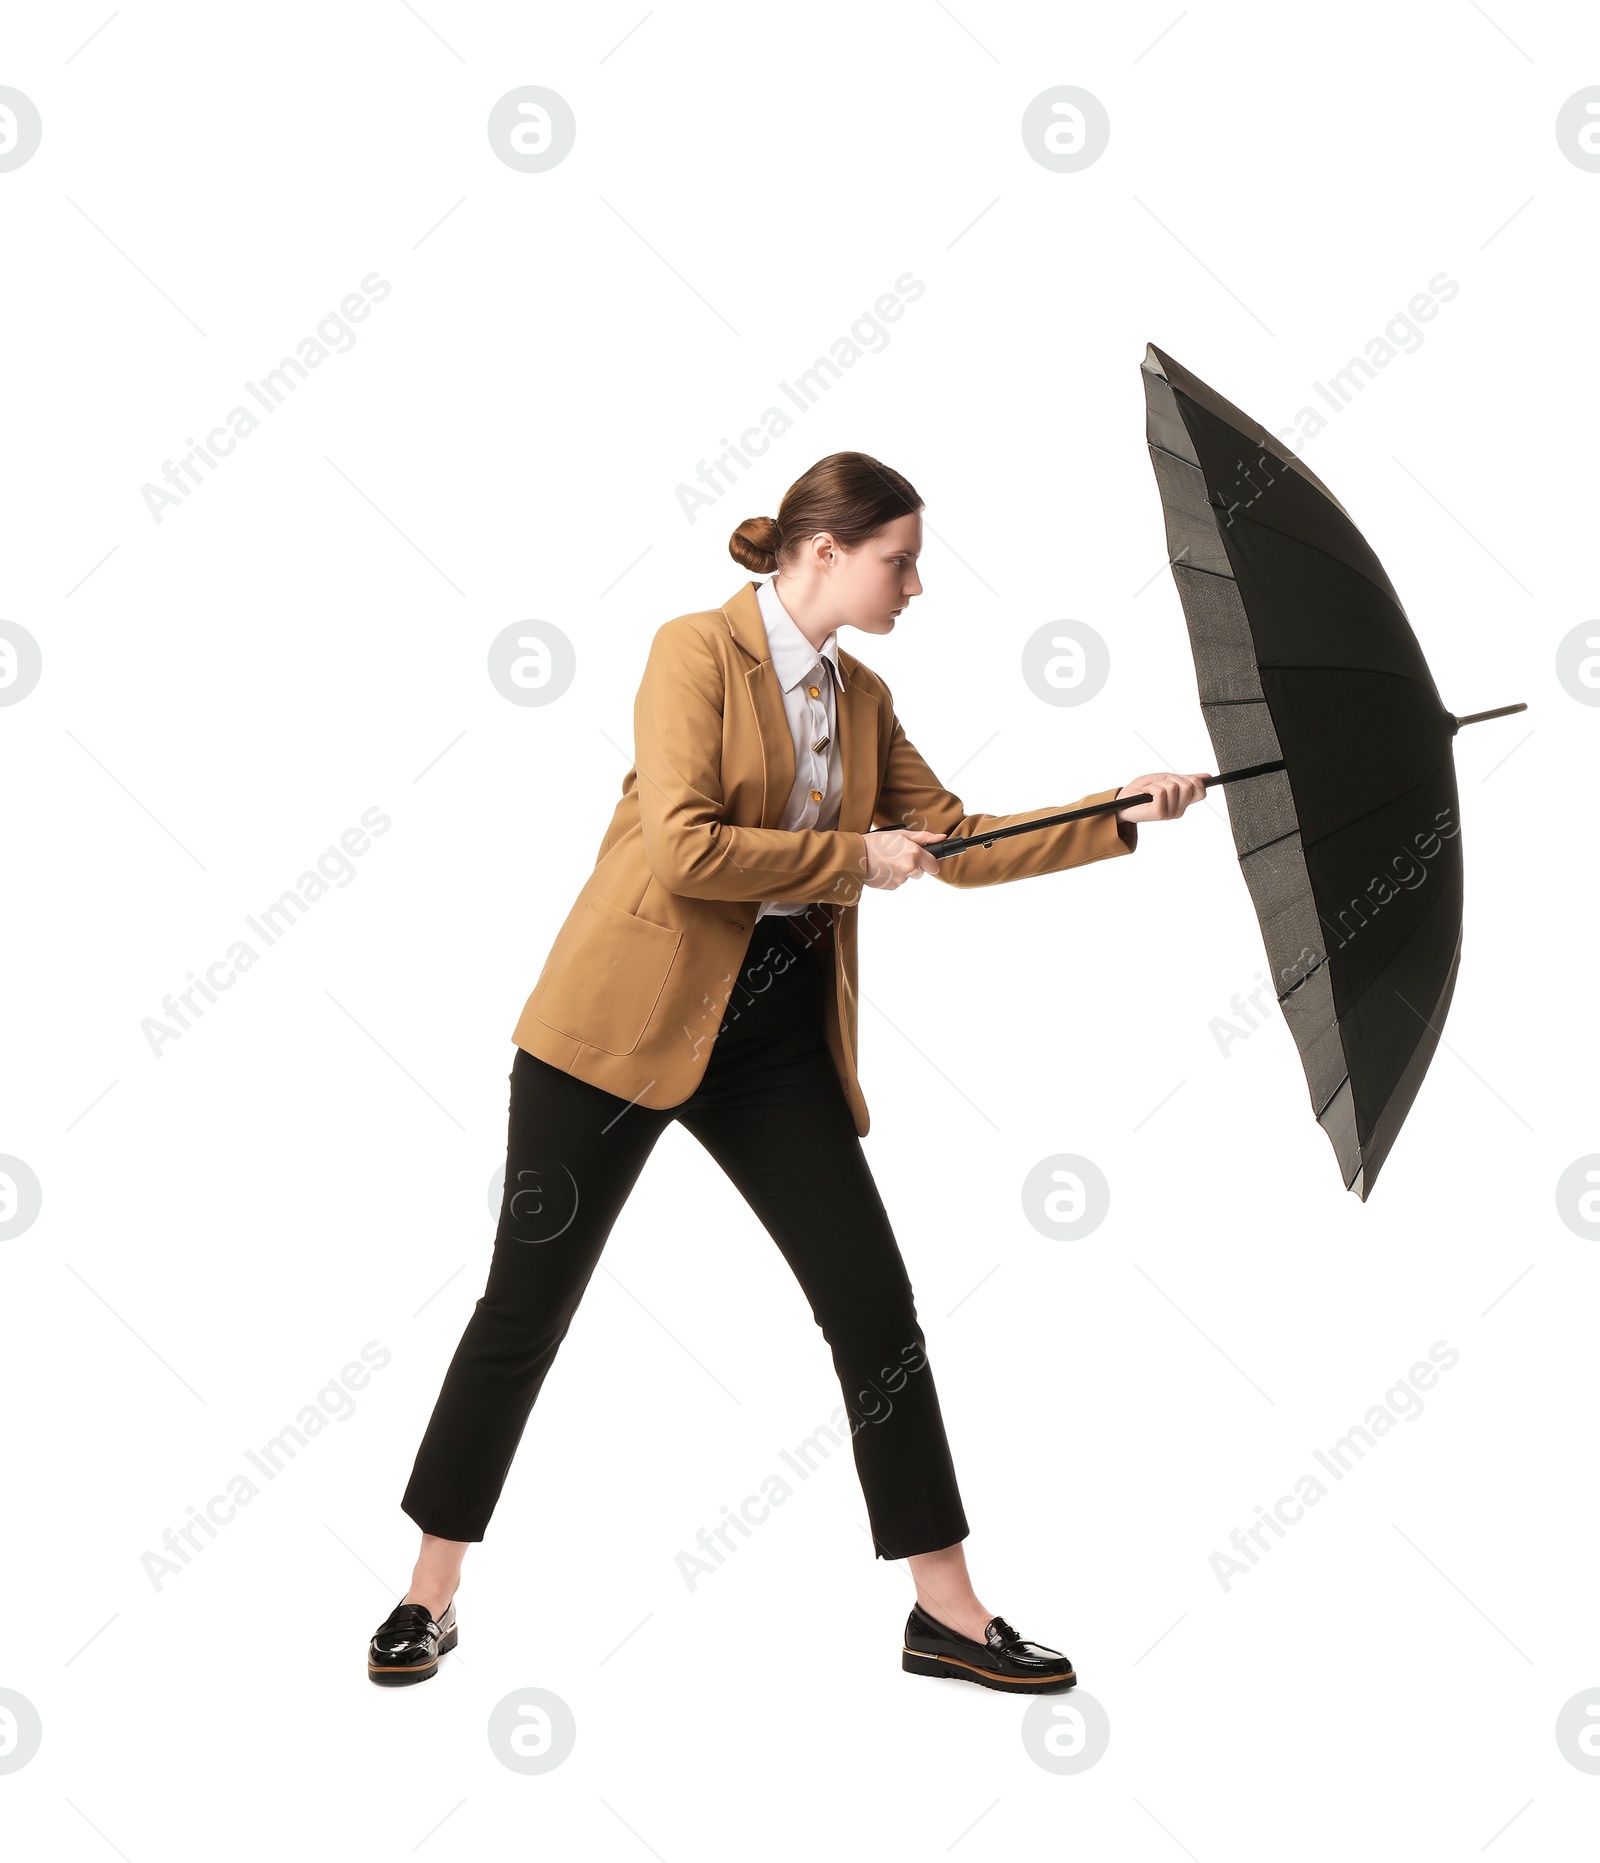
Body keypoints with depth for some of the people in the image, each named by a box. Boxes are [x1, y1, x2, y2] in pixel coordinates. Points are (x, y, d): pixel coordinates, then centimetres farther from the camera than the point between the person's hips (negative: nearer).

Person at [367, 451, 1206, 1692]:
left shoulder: (863, 698, 11)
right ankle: (430, 1594, 20)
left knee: (876, 1305, 2)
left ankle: (948, 1611, 14)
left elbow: (960, 841, 12)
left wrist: (1123, 816, 6)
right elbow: (682, 847, -20)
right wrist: (855, 858, -14)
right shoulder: (697, 652, -9)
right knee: (526, 1307, 2)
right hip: (625, 1022, -6)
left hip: (777, 1037, 6)